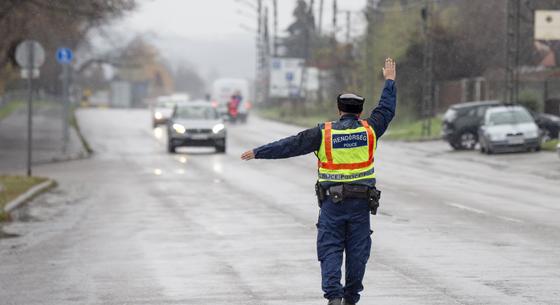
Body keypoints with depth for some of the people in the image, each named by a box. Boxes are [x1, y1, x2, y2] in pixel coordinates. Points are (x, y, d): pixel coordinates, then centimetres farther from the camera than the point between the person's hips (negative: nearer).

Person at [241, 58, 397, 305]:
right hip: (361, 201, 1)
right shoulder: (368, 130, 1)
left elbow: (290, 146, -1)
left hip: (332, 201, -1)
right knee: (357, 251, 9)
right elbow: (386, 110, 18)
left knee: (330, 250, 0)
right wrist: (389, 81, 32)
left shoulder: (324, 133, -3)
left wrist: (258, 153, 7)